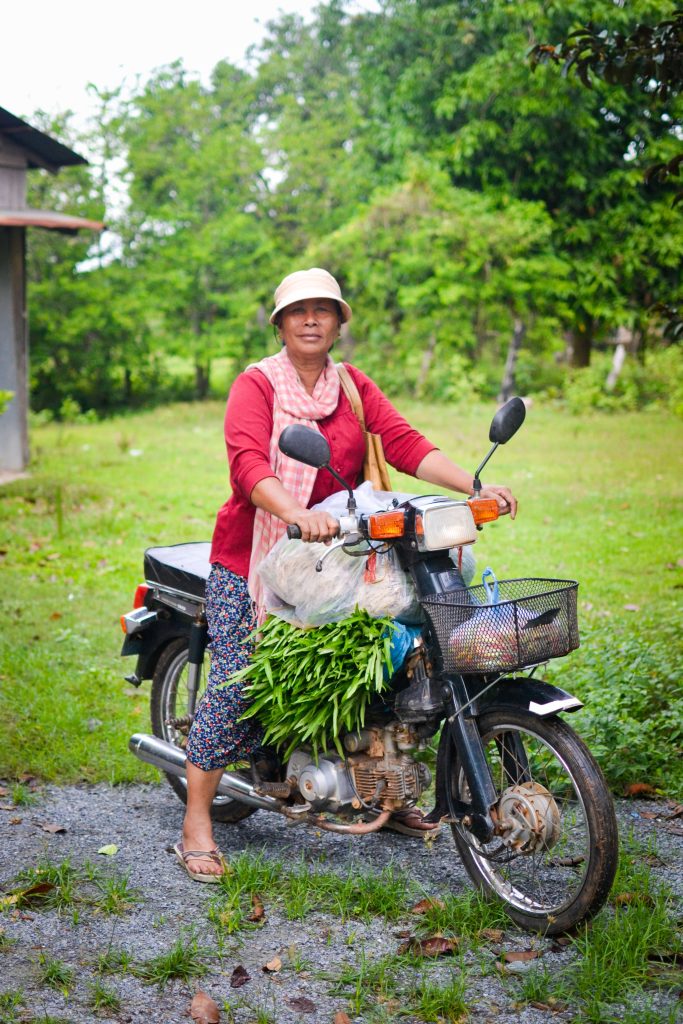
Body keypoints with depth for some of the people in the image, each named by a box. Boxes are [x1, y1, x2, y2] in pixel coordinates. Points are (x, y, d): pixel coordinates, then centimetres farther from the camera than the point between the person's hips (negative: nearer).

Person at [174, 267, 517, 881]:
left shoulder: (354, 387, 11)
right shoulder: (256, 386, -6)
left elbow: (404, 443, -2)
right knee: (235, 681, -9)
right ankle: (197, 823, 0)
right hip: (254, 553, -5)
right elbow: (248, 464, -23)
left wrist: (476, 486, -18)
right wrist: (298, 513, -42)